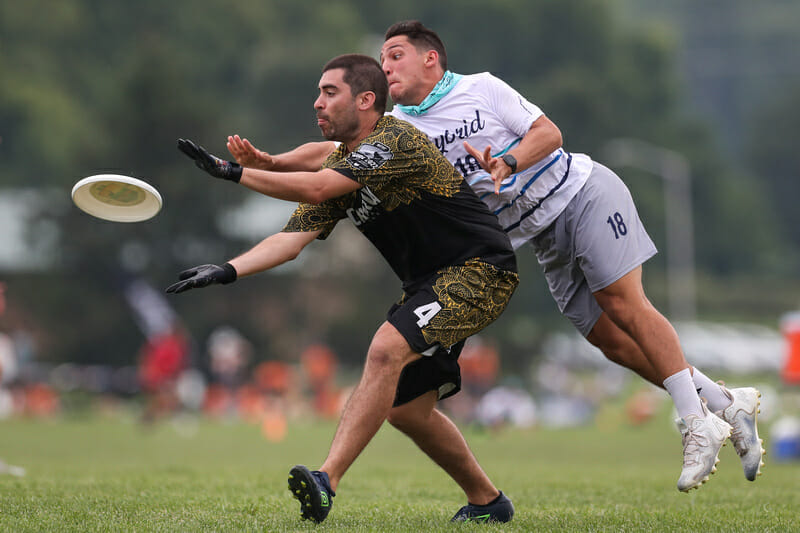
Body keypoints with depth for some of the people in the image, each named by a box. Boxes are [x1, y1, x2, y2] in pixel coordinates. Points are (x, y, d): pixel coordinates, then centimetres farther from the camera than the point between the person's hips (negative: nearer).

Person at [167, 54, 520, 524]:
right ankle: (487, 501, 25)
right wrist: (228, 270, -13)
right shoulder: (341, 166, 8)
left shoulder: (396, 140, -20)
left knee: (388, 349, -29)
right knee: (406, 409, 9)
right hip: (430, 282, 10)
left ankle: (327, 481, -36)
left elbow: (315, 189, -31)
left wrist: (233, 171, -29)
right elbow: (294, 237, 1)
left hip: (481, 270, -10)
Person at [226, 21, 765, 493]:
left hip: (581, 191, -5)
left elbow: (549, 132, -10)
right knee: (610, 338, -4)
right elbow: (333, 151, -1)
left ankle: (699, 423, -16)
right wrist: (269, 161, -15)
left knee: (624, 304, -18)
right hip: (544, 238, 5)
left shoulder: (481, 88, -6)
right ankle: (725, 403, 3)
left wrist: (508, 164, -27)